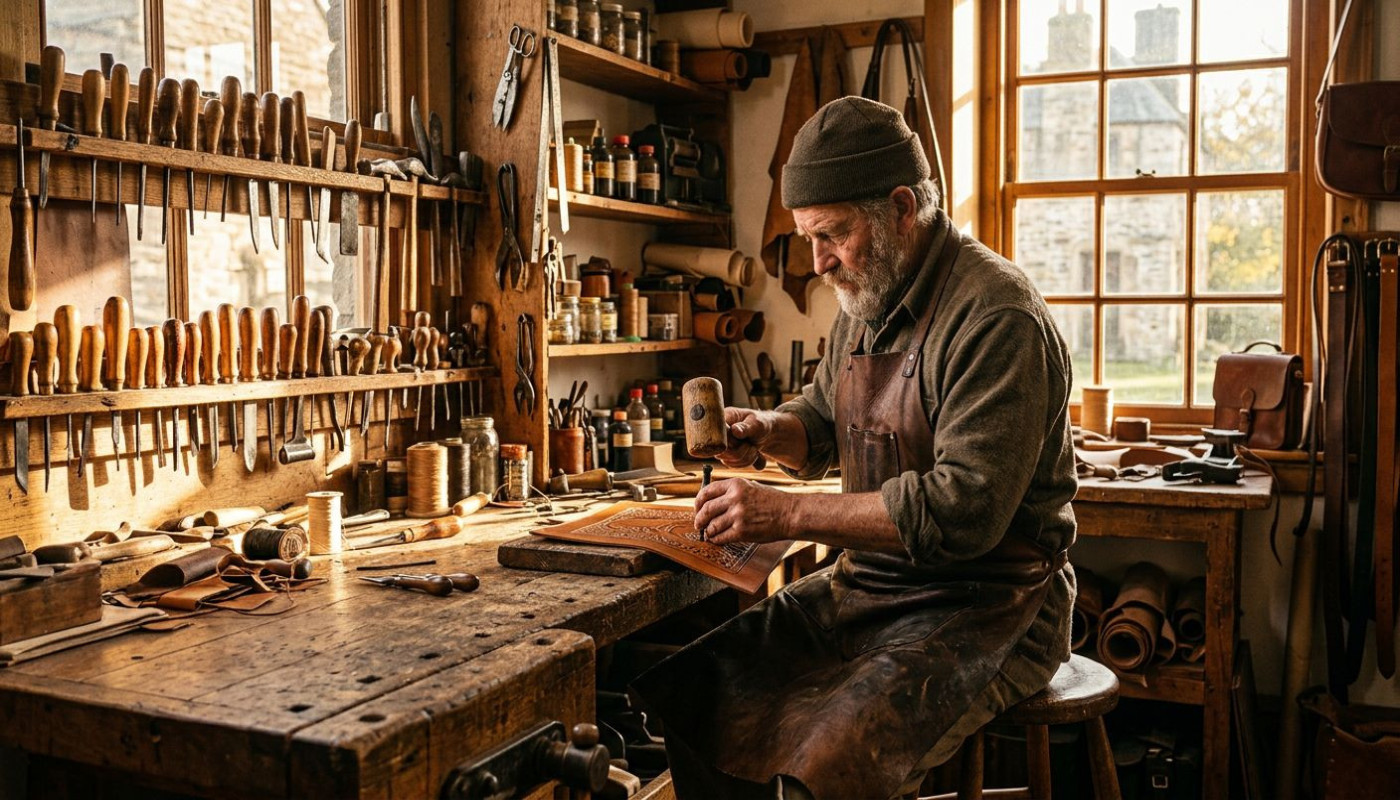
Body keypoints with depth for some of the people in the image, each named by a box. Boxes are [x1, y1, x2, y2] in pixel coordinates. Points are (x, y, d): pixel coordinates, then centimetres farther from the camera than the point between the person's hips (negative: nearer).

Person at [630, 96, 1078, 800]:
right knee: (687, 696, -7)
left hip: (983, 607, -8)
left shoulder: (996, 317, -19)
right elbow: (822, 424, 24)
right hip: (866, 585, 8)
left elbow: (966, 509, -27)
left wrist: (789, 515, -26)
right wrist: (767, 432, 0)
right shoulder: (866, 303, 10)